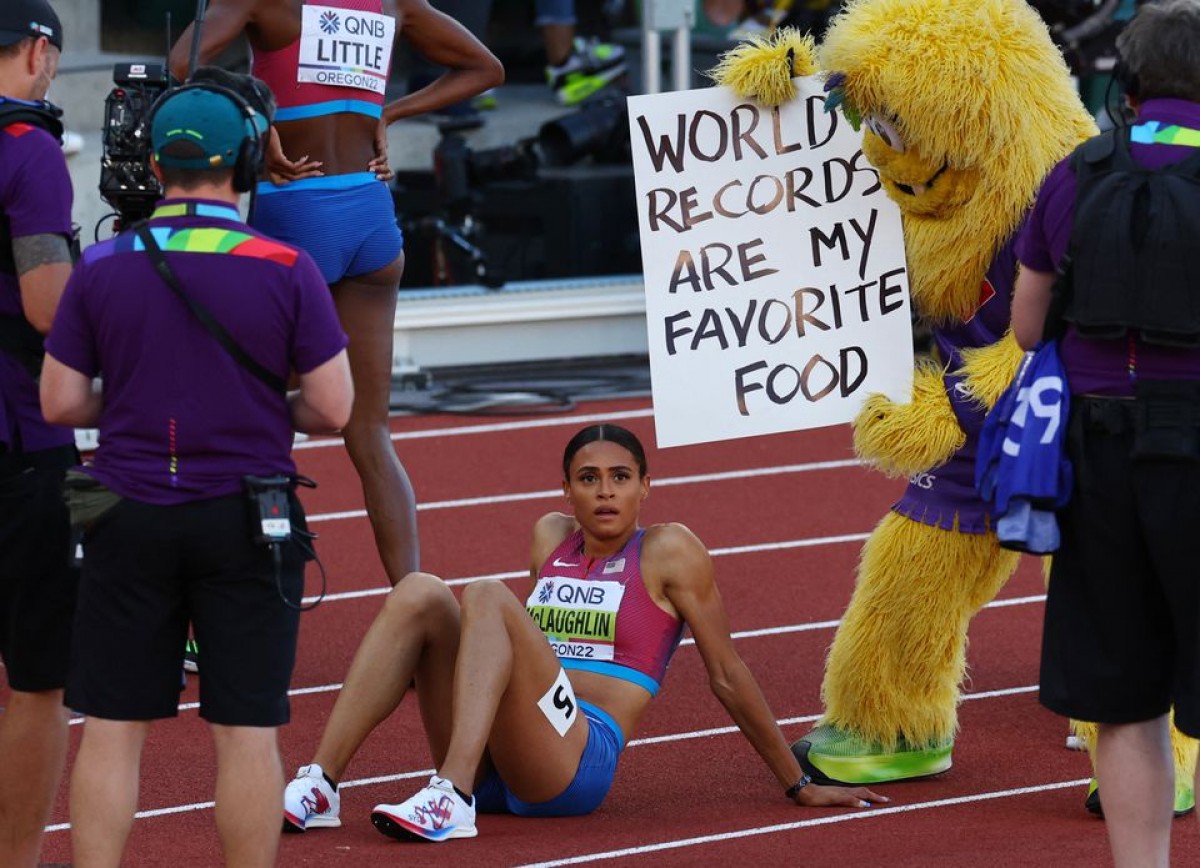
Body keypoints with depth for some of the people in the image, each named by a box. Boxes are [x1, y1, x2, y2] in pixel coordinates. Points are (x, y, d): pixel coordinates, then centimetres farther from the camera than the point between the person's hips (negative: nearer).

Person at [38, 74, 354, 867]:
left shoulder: (102, 268, -2)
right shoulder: (287, 271, -6)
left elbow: (60, 403, -1)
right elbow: (333, 409, -7)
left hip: (129, 521, 2)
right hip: (247, 526, -1)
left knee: (112, 730, 6)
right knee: (246, 732, 2)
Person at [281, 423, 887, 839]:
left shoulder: (668, 552, 6)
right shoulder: (552, 538, 21)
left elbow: (727, 676, 8)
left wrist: (798, 786, 10)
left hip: (579, 763, -5)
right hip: (489, 767, 5)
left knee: (486, 596, -24)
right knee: (419, 593, -14)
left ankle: (451, 799, -42)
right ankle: (319, 783, -27)